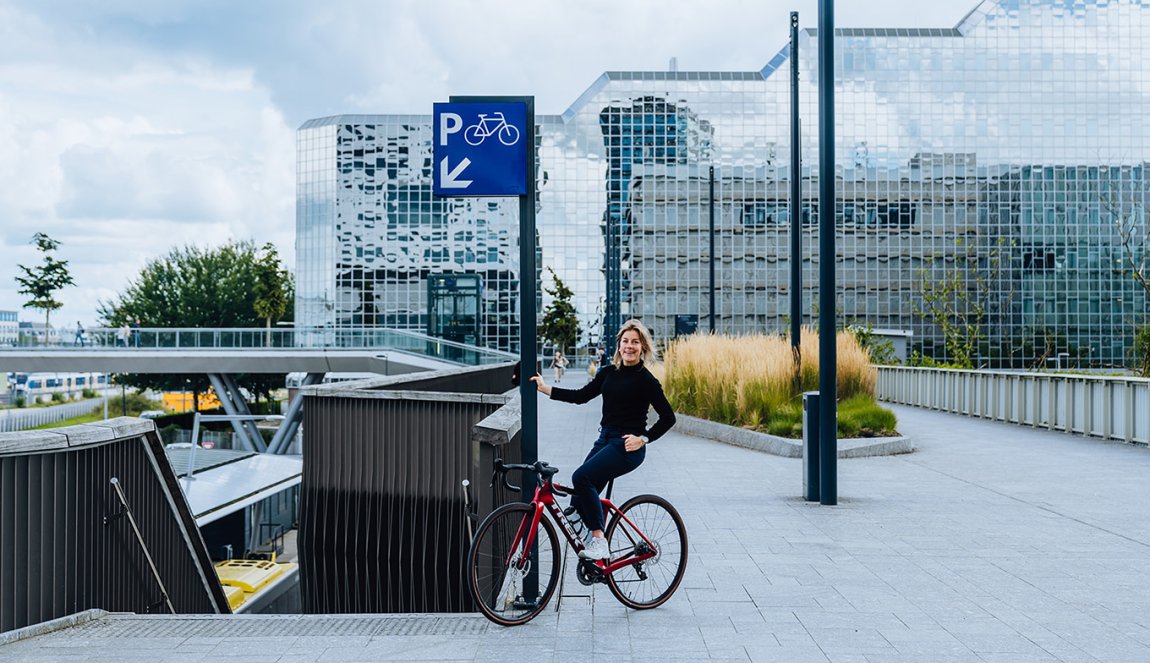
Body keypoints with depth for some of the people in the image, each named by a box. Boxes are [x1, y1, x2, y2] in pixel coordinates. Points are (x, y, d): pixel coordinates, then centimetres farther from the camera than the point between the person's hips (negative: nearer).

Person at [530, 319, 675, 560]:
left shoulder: (645, 380, -7)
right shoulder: (608, 372, 12)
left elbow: (668, 417, -5)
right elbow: (581, 396, 11)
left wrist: (643, 439, -12)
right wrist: (545, 389, 4)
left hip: (627, 447, -7)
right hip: (605, 440, 7)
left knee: (582, 477, -25)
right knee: (579, 500, 0)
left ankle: (599, 542, -19)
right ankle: (597, 551, 14)